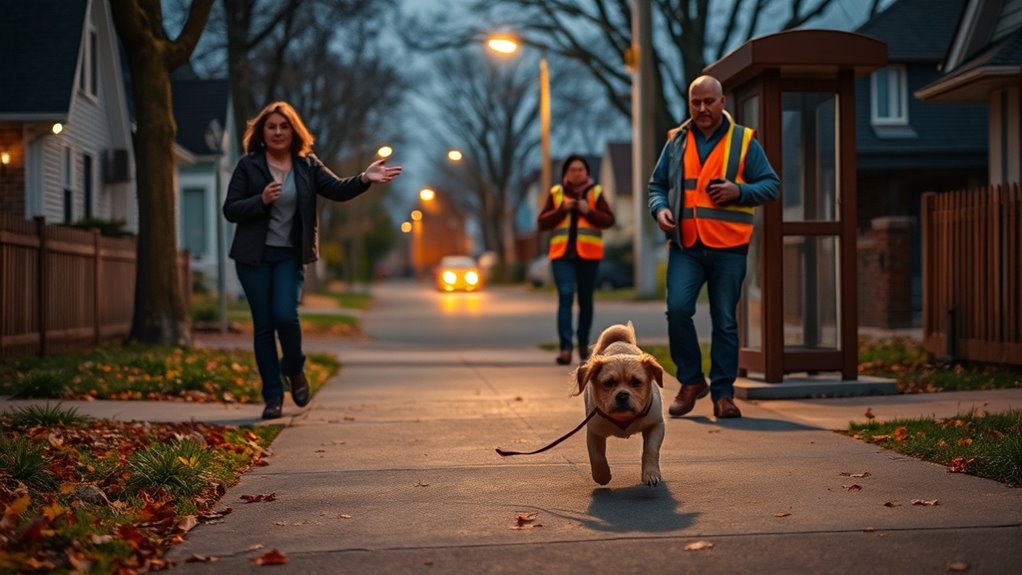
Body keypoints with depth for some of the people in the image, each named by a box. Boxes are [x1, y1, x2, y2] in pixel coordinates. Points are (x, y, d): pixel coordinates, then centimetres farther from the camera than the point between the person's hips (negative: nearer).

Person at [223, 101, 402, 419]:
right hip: (254, 256, 0)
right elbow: (230, 210, -3)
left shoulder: (307, 165, 5)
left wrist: (364, 178, -23)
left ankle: (294, 369, 14)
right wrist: (262, 200, -19)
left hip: (290, 255, 0)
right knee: (264, 324, 1)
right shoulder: (248, 165, 0)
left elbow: (338, 189, -6)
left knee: (285, 315, -17)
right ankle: (273, 395, 12)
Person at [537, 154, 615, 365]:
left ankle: (584, 343, 26)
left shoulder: (596, 192, 7)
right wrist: (562, 209, -10)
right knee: (565, 296, -14)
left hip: (588, 254, 1)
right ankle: (565, 347, -19)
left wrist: (589, 211, -15)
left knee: (585, 300, 9)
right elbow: (543, 223, 3)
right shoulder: (555, 193, 8)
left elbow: (609, 220, 0)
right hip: (562, 254, -1)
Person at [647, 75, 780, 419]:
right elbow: (657, 184, 18)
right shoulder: (676, 142, 11)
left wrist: (739, 191, -13)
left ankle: (723, 394, 12)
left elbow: (771, 185, 4)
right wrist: (660, 209, -3)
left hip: (728, 248, -1)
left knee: (725, 321, 3)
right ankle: (691, 381, 5)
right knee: (677, 308, -14)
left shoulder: (743, 141, 5)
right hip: (685, 247, 1)